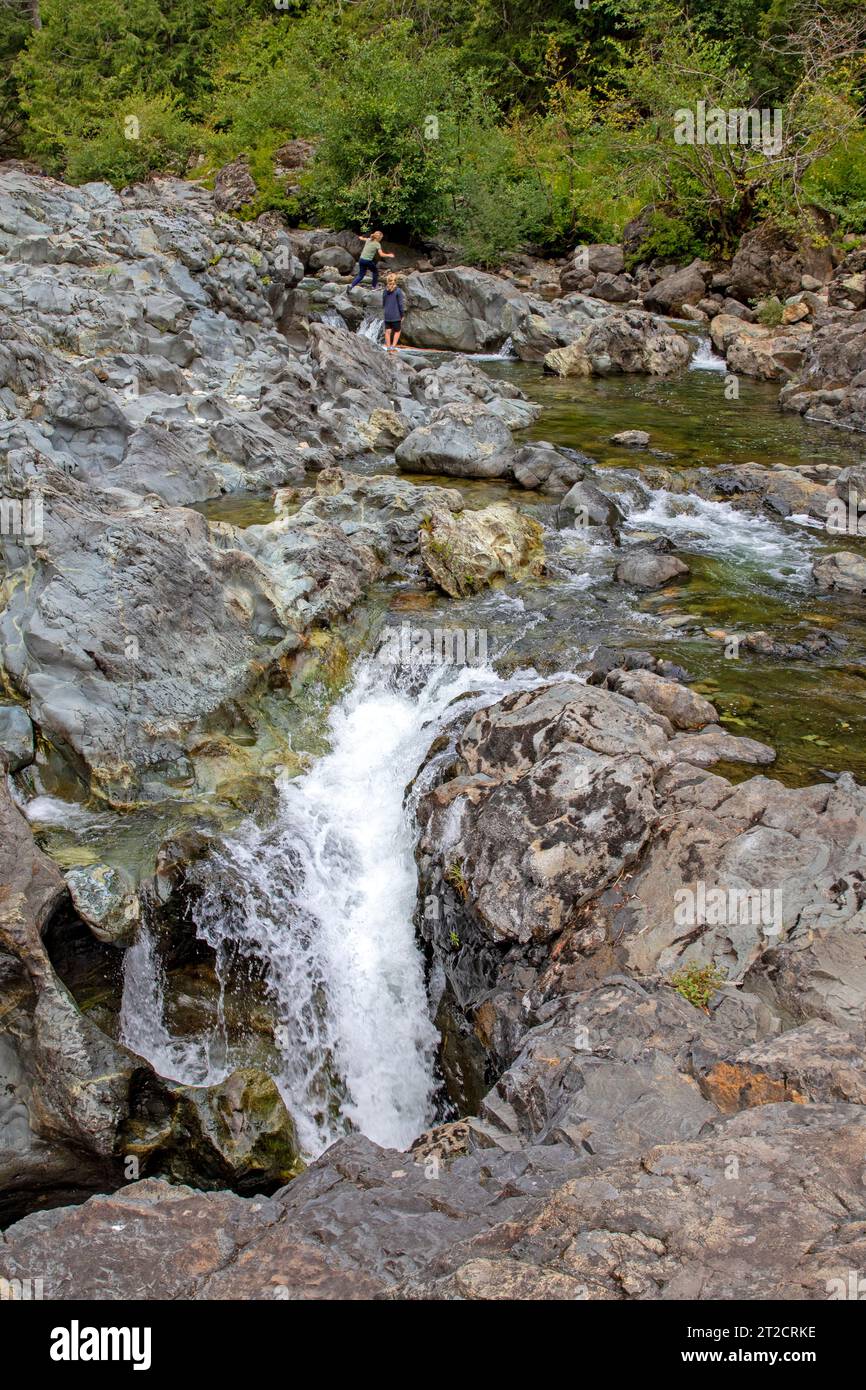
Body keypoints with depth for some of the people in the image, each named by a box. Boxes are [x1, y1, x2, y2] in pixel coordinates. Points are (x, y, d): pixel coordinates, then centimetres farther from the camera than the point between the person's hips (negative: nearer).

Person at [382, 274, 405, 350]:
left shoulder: (385, 291, 2)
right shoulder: (398, 291, -11)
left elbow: (383, 303, 10)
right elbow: (401, 304, -10)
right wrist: (402, 315, -1)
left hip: (387, 315, 3)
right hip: (396, 315, -3)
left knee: (388, 331, 9)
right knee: (397, 331, 11)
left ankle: (389, 348, 11)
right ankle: (393, 346, -3)